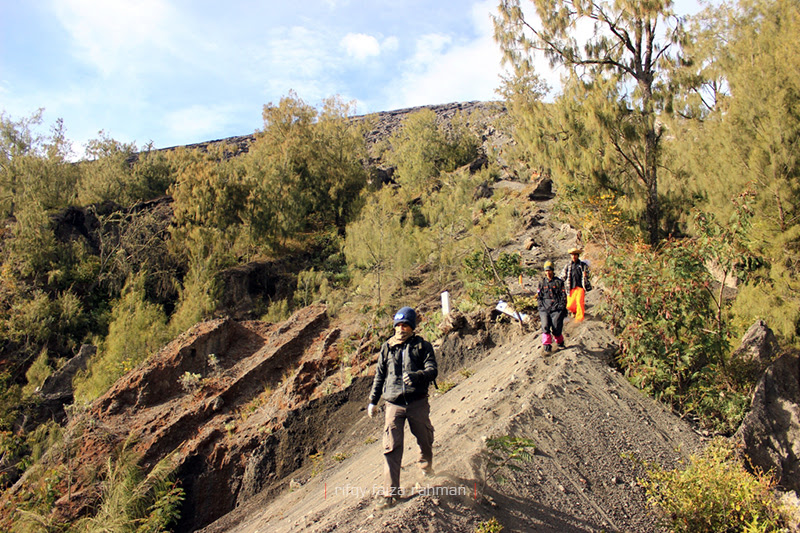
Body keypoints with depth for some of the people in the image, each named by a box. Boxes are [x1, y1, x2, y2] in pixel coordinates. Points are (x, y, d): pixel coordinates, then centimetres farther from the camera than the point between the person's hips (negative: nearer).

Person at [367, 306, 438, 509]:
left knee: (425, 440, 13)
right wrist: (373, 401, 16)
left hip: (418, 402, -1)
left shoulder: (422, 346, 3)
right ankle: (391, 493, 0)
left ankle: (426, 465, 48)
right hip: (394, 403, 1)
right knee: (391, 448, -6)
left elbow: (433, 370, -8)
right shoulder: (387, 347, 10)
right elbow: (379, 375, 17)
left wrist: (415, 376, -28)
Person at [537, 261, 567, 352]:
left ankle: (559, 341, 19)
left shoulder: (559, 282, 8)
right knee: (545, 326, -14)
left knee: (556, 327, -7)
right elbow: (539, 296, 17)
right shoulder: (542, 282, 14)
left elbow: (563, 296, 9)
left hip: (557, 308, -2)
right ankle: (547, 344, -5)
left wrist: (563, 307, 2)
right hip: (544, 309, 2)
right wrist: (540, 308, 9)